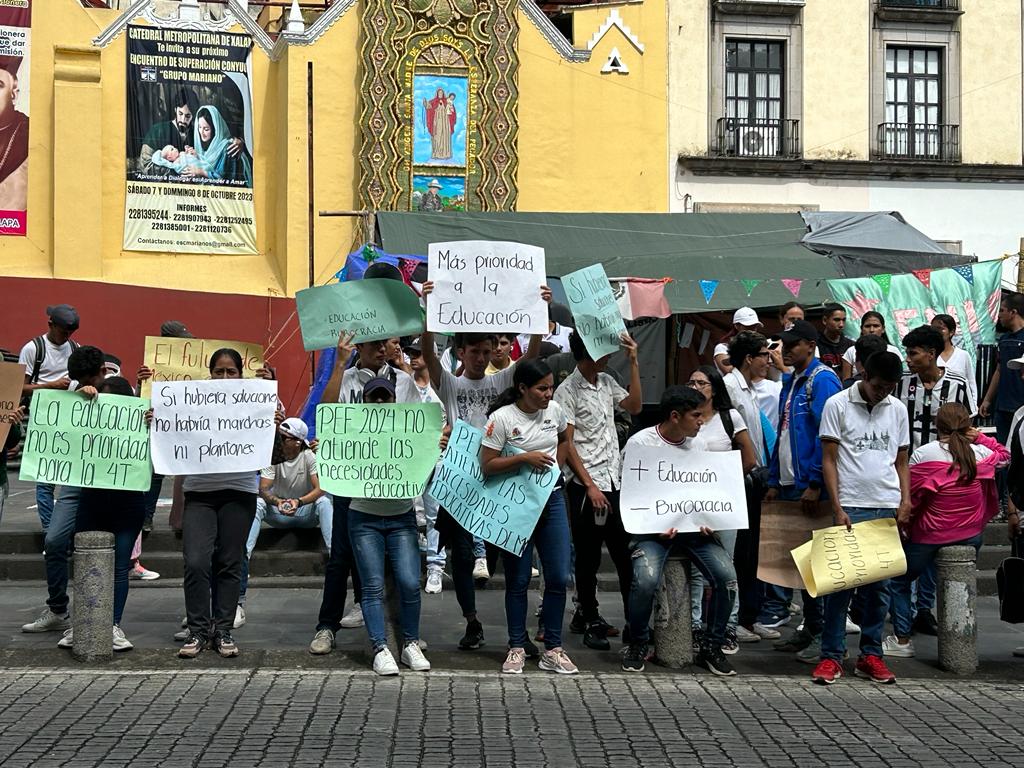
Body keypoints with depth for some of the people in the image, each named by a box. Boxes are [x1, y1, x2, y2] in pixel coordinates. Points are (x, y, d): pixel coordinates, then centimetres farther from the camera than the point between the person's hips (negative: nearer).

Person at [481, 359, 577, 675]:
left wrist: (555, 465, 7)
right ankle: (517, 649, 16)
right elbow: (487, 466, -13)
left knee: (559, 577, 3)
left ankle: (552, 649, 13)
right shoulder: (502, 418, -13)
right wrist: (524, 458, -22)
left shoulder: (554, 410, 2)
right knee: (518, 580, 4)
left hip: (552, 499, 5)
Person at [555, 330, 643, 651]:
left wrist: (633, 362, 7)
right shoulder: (567, 390, -9)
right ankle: (590, 619, 16)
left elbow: (635, 406, 13)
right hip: (586, 487, -6)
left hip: (615, 482, 6)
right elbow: (567, 444, -11)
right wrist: (590, 486, -14)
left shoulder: (606, 382, 12)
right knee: (588, 558, 4)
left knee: (626, 554, 7)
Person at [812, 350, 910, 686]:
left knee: (879, 585, 7)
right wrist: (837, 509, -9)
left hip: (887, 508, 4)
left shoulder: (897, 409, 11)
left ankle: (871, 655, 15)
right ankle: (831, 656, 3)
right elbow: (829, 460, -2)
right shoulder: (838, 405, -1)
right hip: (850, 507, -4)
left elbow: (901, 461, 16)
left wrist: (905, 499, 0)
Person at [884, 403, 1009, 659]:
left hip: (930, 537, -4)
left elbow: (910, 497, -8)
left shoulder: (923, 454, -12)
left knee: (899, 581, 12)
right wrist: (980, 437, 10)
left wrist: (904, 524, 7)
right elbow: (1004, 456, 22)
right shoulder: (981, 454, -2)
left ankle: (902, 640, 9)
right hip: (970, 537, 4)